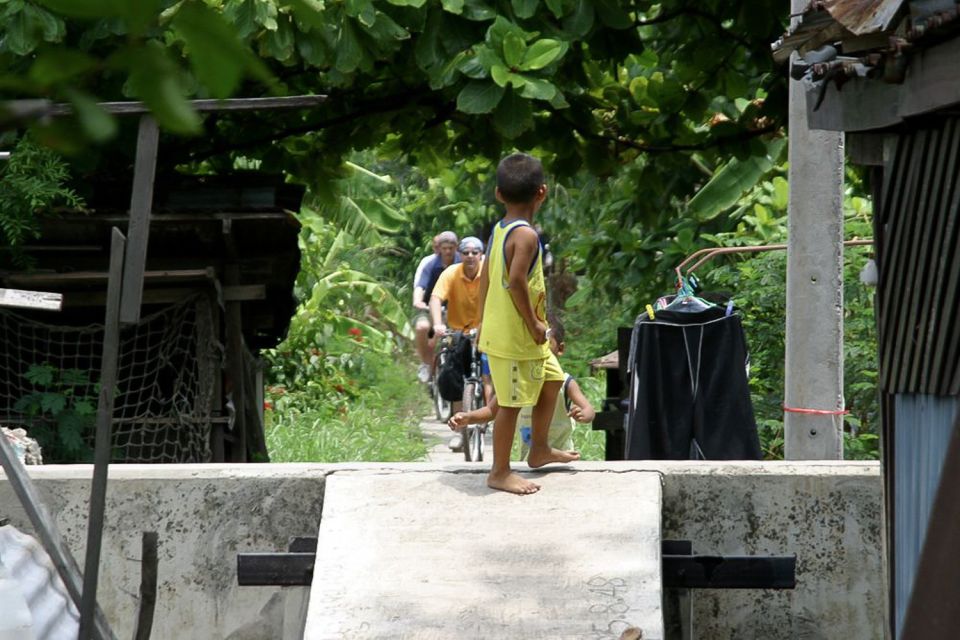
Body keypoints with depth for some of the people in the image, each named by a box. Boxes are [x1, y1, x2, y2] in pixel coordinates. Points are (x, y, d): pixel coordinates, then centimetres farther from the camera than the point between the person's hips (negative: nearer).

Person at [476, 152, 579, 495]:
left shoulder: (499, 230, 8)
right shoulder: (526, 235, -20)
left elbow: (485, 276, 14)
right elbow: (516, 281, -30)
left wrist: (484, 320, 21)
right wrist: (534, 322, -19)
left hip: (497, 327, 10)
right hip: (515, 335, -10)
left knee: (552, 379, 22)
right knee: (512, 401, 0)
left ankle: (539, 450, 33)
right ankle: (500, 472, 10)